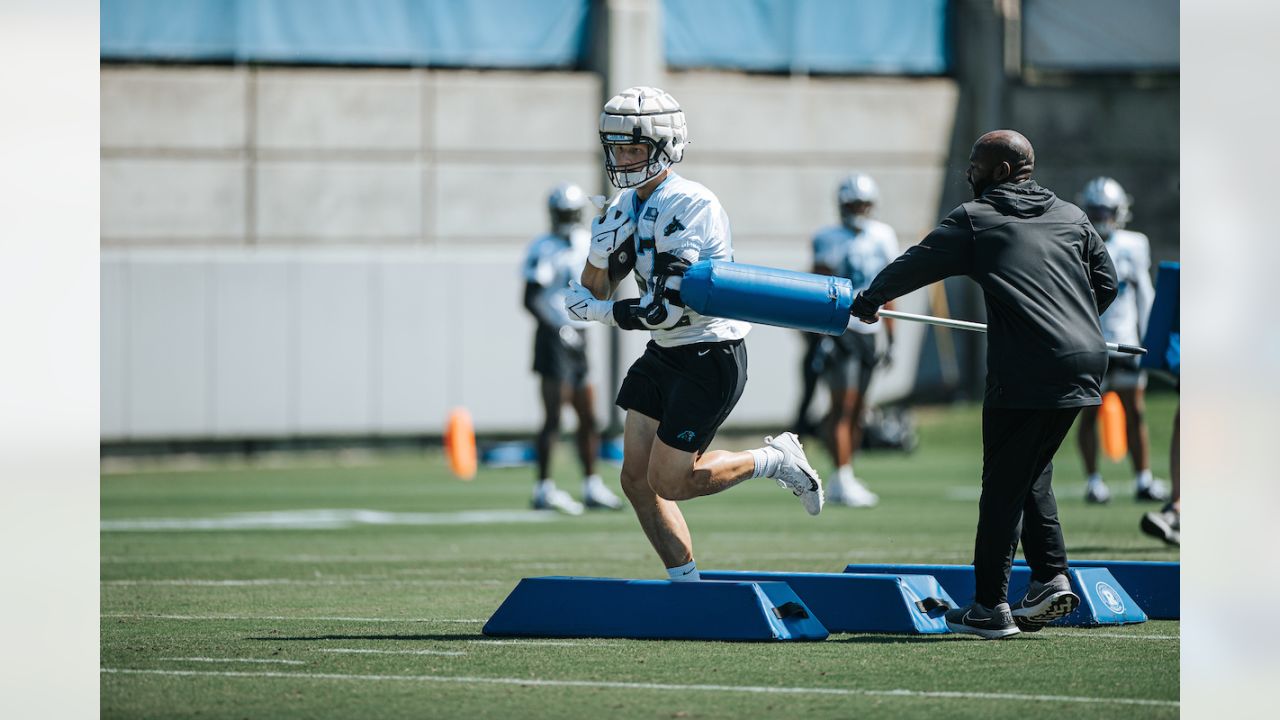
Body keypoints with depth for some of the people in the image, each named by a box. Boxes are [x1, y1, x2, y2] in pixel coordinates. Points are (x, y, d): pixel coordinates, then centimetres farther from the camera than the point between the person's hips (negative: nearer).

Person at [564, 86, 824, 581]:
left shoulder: (689, 206, -21)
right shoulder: (627, 206, 6)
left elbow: (667, 309, -25)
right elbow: (592, 292, 5)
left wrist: (596, 311, -14)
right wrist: (606, 242, -13)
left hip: (711, 358, -9)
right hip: (664, 354, 9)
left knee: (669, 482, -7)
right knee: (636, 478, 3)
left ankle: (775, 461, 13)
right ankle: (687, 586, 12)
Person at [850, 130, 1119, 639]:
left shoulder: (975, 220, 4)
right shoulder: (1072, 217, 18)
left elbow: (915, 265, 9)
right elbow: (1106, 283, 20)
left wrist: (867, 302, 25)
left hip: (1026, 368, -6)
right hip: (1085, 361, 6)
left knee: (1003, 483, 0)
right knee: (1034, 472, 19)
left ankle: (990, 607, 0)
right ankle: (1051, 578, 7)